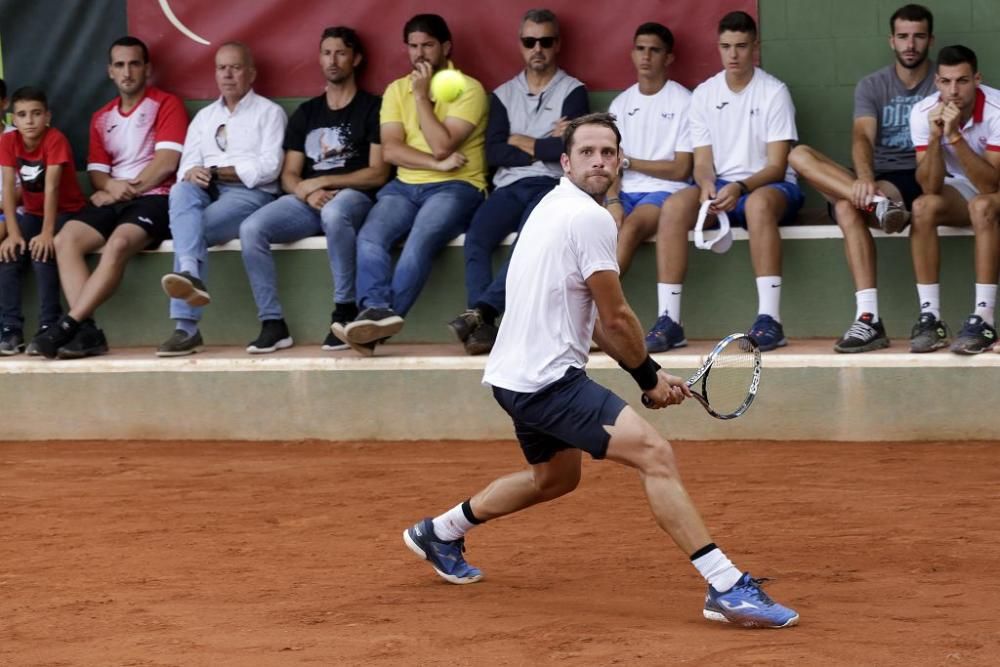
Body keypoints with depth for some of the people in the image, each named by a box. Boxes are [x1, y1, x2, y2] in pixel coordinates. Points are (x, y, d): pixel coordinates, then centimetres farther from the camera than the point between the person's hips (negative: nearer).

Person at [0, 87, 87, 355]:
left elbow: (52, 186, -28)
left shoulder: (55, 140, -20)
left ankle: (49, 329, -24)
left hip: (66, 212, -4)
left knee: (42, 253, -30)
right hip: (32, 213, 5)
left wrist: (47, 232, -34)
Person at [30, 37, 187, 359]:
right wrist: (110, 186, -9)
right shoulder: (101, 118, 21)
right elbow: (96, 171, 15)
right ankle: (86, 331, -32)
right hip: (114, 200, 6)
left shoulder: (167, 105, 2)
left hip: (155, 198, -6)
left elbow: (167, 162, -8)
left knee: (118, 244, -35)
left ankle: (68, 325, -39)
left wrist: (127, 189, -8)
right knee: (65, 240, -21)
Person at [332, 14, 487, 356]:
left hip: (456, 187, -4)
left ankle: (378, 317, -40)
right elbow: (390, 150, 1)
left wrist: (421, 96, -9)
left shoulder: (468, 89, -2)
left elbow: (441, 146, -14)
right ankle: (376, 313, -44)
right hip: (405, 186, 4)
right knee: (370, 237, -26)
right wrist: (437, 164, -12)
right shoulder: (396, 89, 14)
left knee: (420, 239, -34)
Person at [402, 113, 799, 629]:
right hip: (548, 379, -11)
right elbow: (616, 319, -12)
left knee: (556, 476, 33)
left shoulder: (557, 208, 16)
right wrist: (650, 377, 4)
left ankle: (440, 532, 47)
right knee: (655, 454, -21)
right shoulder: (590, 218, -15)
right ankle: (726, 587, -31)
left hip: (520, 376, 11)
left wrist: (647, 372, 13)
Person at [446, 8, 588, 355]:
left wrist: (522, 142, 5)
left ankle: (480, 310, -45)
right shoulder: (503, 95, 20)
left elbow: (568, 147, -6)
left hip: (552, 186, -3)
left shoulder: (573, 92, 10)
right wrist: (545, 147, -1)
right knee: (476, 238, -28)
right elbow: (494, 153, 7)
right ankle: (484, 326, -38)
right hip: (508, 187, 3)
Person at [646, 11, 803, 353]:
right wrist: (707, 185, -19)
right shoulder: (703, 94, 7)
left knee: (759, 203, -40)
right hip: (720, 186, 4)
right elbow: (703, 162, 5)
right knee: (674, 206, -27)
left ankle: (769, 318, -44)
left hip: (769, 185, -4)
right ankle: (669, 319, -29)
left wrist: (740, 188, -27)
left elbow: (777, 166, -9)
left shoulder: (774, 92, -4)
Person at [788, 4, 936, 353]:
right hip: (877, 179, 5)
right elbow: (862, 137, -9)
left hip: (919, 180, -4)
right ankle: (875, 202, -41)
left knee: (846, 207, -35)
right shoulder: (872, 86, 10)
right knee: (799, 155, -23)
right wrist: (864, 179, -30)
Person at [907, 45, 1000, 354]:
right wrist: (935, 137, -34)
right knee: (923, 207, -27)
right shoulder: (923, 112, -16)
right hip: (962, 190, 4)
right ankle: (930, 317, -23)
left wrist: (955, 136, -38)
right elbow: (930, 187, -19)